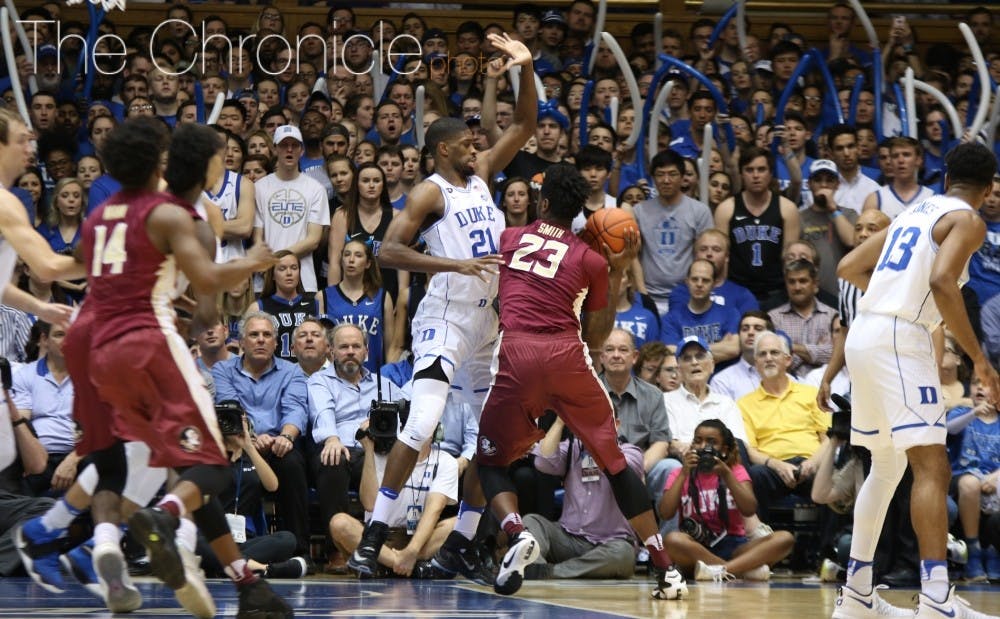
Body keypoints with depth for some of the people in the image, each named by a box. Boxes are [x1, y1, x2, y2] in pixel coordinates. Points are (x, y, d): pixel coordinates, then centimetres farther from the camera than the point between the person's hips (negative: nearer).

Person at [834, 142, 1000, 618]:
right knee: (932, 468, -13)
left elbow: (848, 268, 23)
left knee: (886, 465, 19)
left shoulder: (914, 212, 21)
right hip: (899, 340, -8)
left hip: (863, 335, 8)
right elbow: (942, 283, -20)